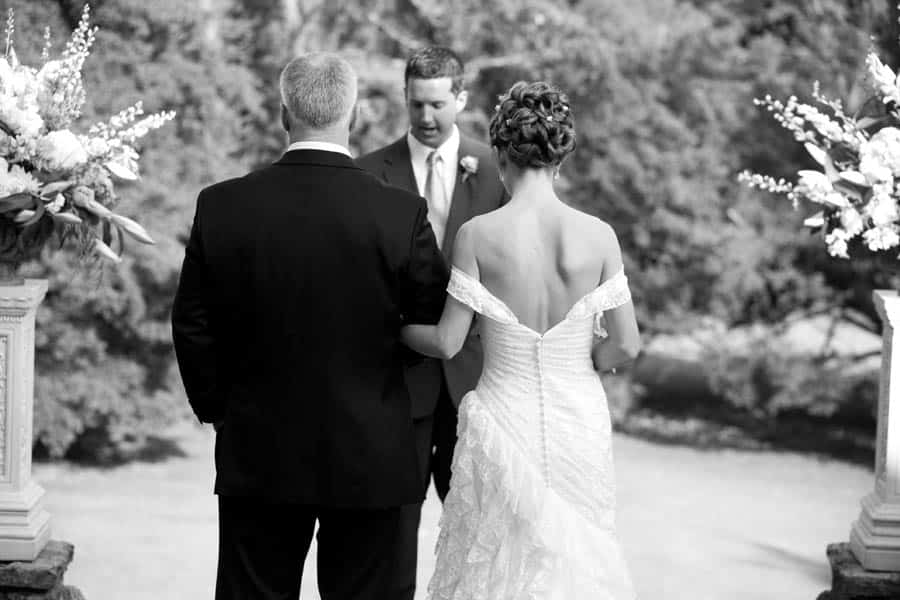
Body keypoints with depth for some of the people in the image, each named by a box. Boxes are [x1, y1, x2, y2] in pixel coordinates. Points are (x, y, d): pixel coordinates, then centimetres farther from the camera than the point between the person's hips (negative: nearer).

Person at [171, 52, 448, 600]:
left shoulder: (221, 207, -8)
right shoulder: (403, 214, -13)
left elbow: (193, 328, -1)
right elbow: (435, 330, -4)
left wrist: (216, 408, 15)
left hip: (256, 457, 1)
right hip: (369, 457, -1)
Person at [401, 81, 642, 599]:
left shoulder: (478, 234, -12)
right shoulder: (598, 236, -8)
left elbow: (447, 342, -8)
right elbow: (626, 346, -5)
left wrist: (394, 327, 11)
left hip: (504, 426, -1)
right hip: (579, 423, 2)